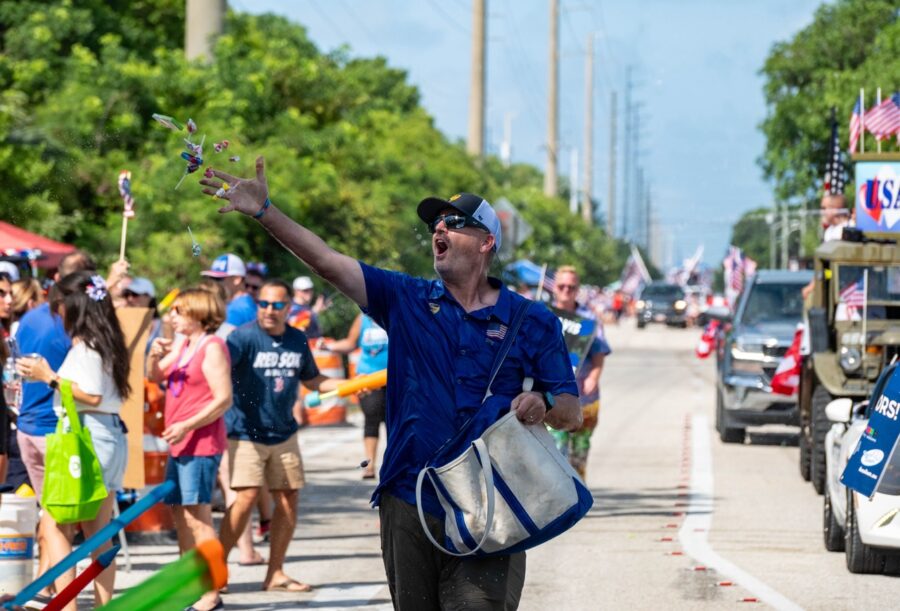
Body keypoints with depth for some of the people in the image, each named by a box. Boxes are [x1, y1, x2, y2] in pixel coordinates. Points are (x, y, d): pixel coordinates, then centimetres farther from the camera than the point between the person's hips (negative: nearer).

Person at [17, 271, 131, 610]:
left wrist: (50, 377, -13)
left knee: (53, 526, -7)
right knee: (98, 531, 11)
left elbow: (92, 394, -20)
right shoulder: (104, 342, 13)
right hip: (110, 435, 10)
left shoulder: (85, 346, -13)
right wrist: (47, 375, 19)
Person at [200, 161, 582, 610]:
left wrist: (543, 404, -19)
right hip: (409, 502, 3)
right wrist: (263, 211, -12)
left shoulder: (532, 322, 3)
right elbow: (328, 261, -1)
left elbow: (572, 414, 4)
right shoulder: (407, 300, 8)